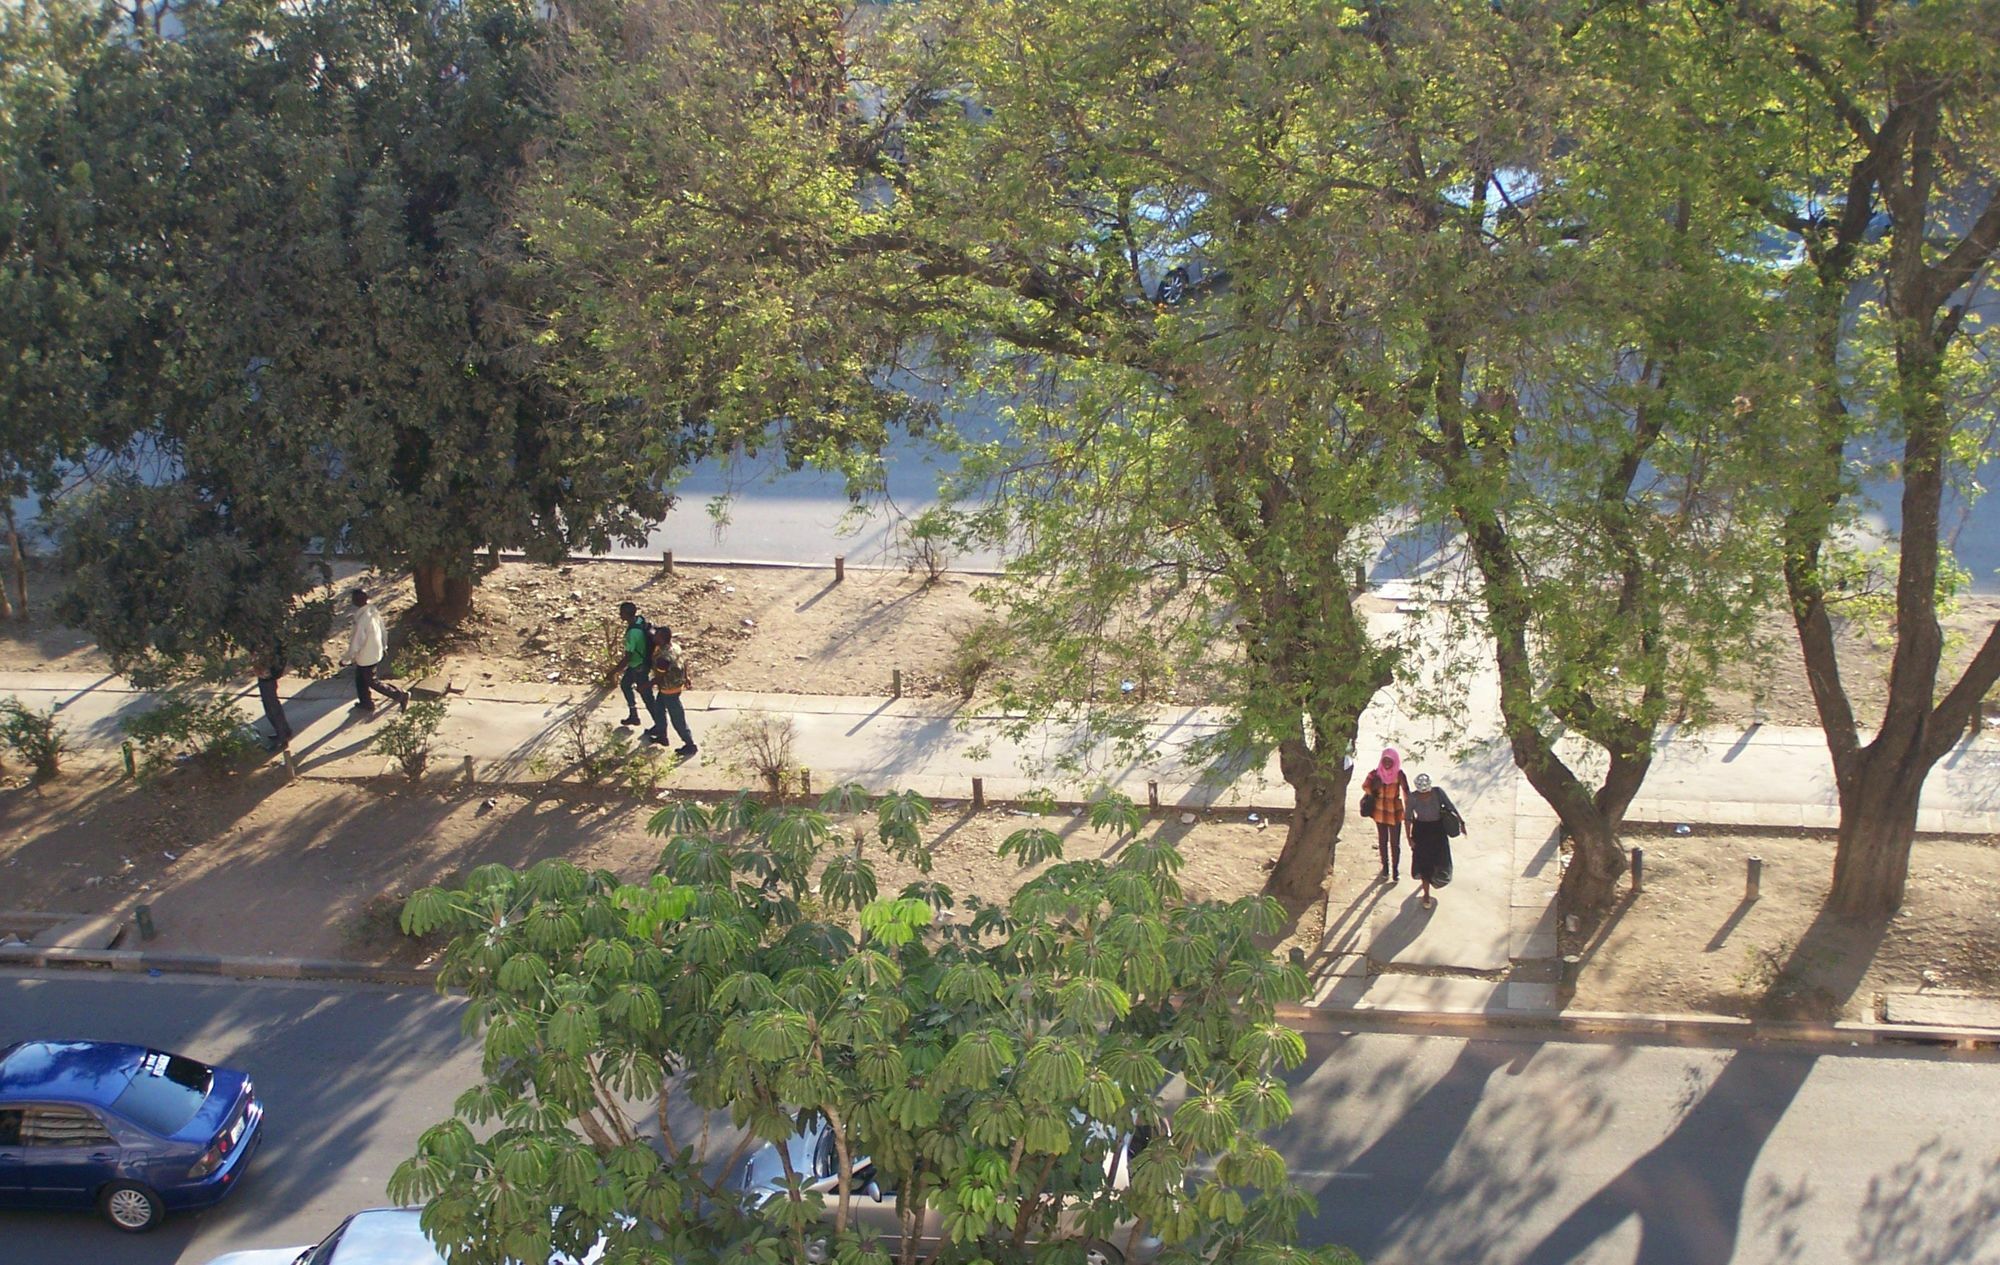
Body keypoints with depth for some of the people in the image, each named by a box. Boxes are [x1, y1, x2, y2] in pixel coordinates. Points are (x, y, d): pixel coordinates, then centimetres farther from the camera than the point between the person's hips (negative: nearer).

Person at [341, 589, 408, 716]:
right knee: (360, 679, 24)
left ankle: (400, 696, 14)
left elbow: (356, 644, -27)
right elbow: (383, 630, 5)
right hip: (376, 652, 9)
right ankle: (366, 705, 38)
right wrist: (384, 645, 23)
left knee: (372, 682, 11)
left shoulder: (362, 620, -34)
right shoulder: (374, 612, -9)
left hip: (366, 657, -8)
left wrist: (346, 660, -14)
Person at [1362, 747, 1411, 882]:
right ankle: (1385, 867, 28)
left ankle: (1395, 869, 14)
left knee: (1395, 842, 2)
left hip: (1395, 812, -3)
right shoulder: (1376, 773, -7)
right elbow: (1365, 786, 6)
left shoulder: (1399, 775, -14)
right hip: (1380, 811, 3)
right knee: (1382, 841, 13)